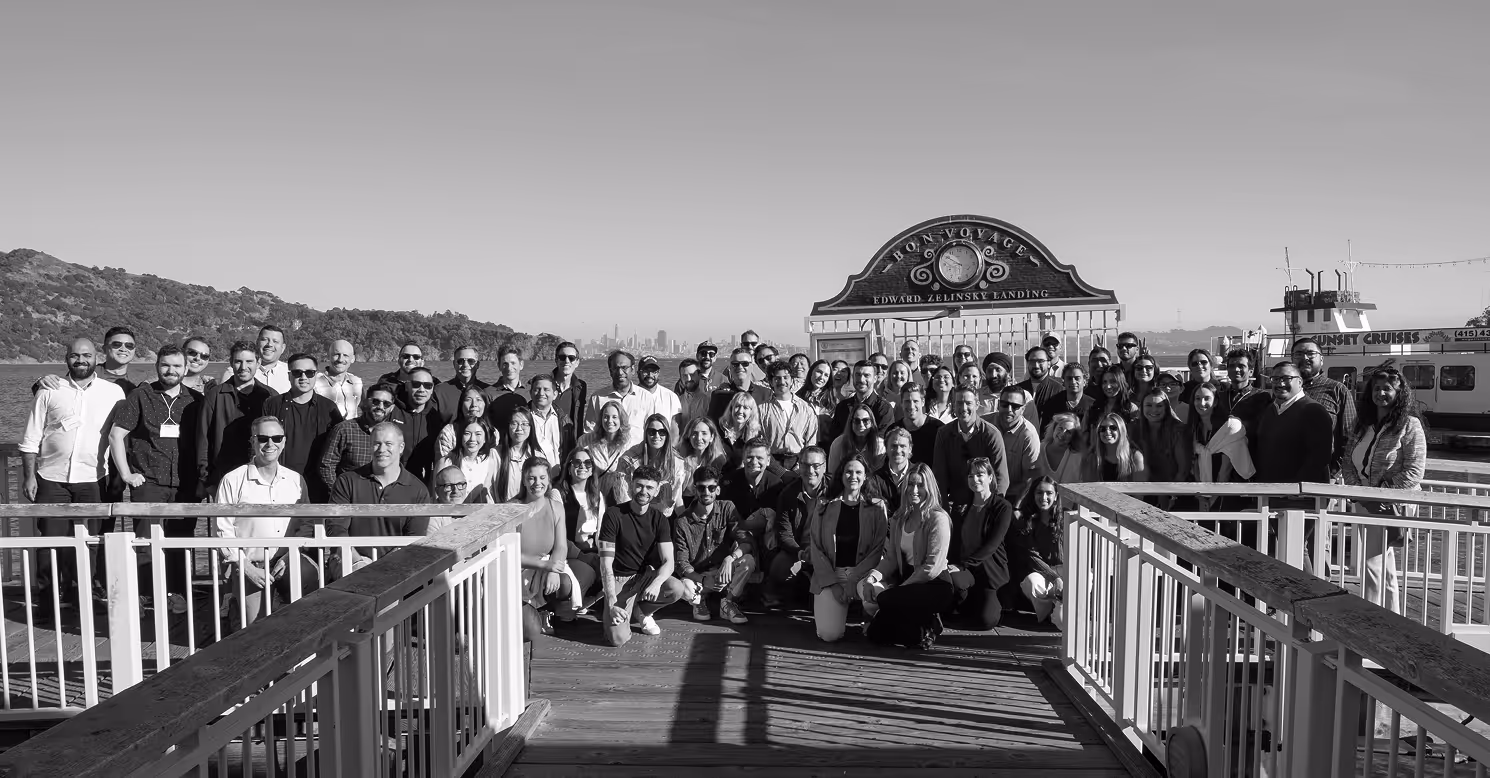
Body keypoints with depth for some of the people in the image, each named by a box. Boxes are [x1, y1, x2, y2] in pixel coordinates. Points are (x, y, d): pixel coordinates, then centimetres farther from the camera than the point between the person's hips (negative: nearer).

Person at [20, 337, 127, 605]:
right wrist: (29, 476, 0)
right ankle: (48, 597, 14)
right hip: (52, 479, 0)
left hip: (93, 480, 0)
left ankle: (79, 594, 18)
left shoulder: (113, 392, 4)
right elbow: (31, 439, 6)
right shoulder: (49, 392, 4)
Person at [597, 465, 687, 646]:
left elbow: (668, 562, -12)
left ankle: (642, 611, 4)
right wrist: (612, 604, -28)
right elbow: (606, 563, -17)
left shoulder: (659, 520, -2)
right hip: (618, 578, -4)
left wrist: (656, 583, -35)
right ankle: (609, 612, 13)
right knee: (618, 639, -23)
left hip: (646, 575, 4)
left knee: (678, 589, -28)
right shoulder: (614, 514, -14)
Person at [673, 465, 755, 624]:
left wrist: (730, 558, -36)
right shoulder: (682, 521, -8)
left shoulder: (727, 508, -4)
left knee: (748, 560, -30)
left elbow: (746, 541, -15)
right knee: (683, 588, -36)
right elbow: (682, 563, -10)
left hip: (725, 572, 1)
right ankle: (700, 600, 2)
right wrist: (704, 581, -29)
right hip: (697, 576, -1)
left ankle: (728, 603, -8)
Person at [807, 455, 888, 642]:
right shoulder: (826, 507, 9)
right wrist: (833, 583, -8)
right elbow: (815, 546, 4)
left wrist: (853, 581, -12)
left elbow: (880, 548, -1)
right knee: (830, 634, -20)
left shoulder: (877, 507, 6)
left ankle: (874, 621, -1)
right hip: (830, 573, 1)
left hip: (863, 573, 0)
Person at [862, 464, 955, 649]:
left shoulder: (938, 519, -11)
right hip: (907, 579, 8)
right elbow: (891, 559, 8)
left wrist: (900, 588, -17)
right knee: (864, 586, -15)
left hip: (935, 586, -8)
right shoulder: (899, 518, 11)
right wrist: (873, 576, -13)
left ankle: (923, 632, -1)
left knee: (887, 599, -30)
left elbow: (933, 567, -17)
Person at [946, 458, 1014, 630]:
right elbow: (954, 541, 8)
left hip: (990, 568, -3)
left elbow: (992, 544, -12)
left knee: (986, 621, -19)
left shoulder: (1003, 507, -3)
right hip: (963, 568, 3)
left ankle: (995, 604, 18)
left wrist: (963, 565, -19)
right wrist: (950, 563, -12)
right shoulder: (963, 506, 13)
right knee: (952, 580, -34)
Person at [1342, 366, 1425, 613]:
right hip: (1364, 505, 7)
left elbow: (1414, 472, -15)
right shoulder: (1362, 425, 11)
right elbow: (1348, 463, 8)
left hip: (1393, 506, -7)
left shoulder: (1409, 425, -8)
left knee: (1372, 564, -10)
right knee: (1385, 570, 16)